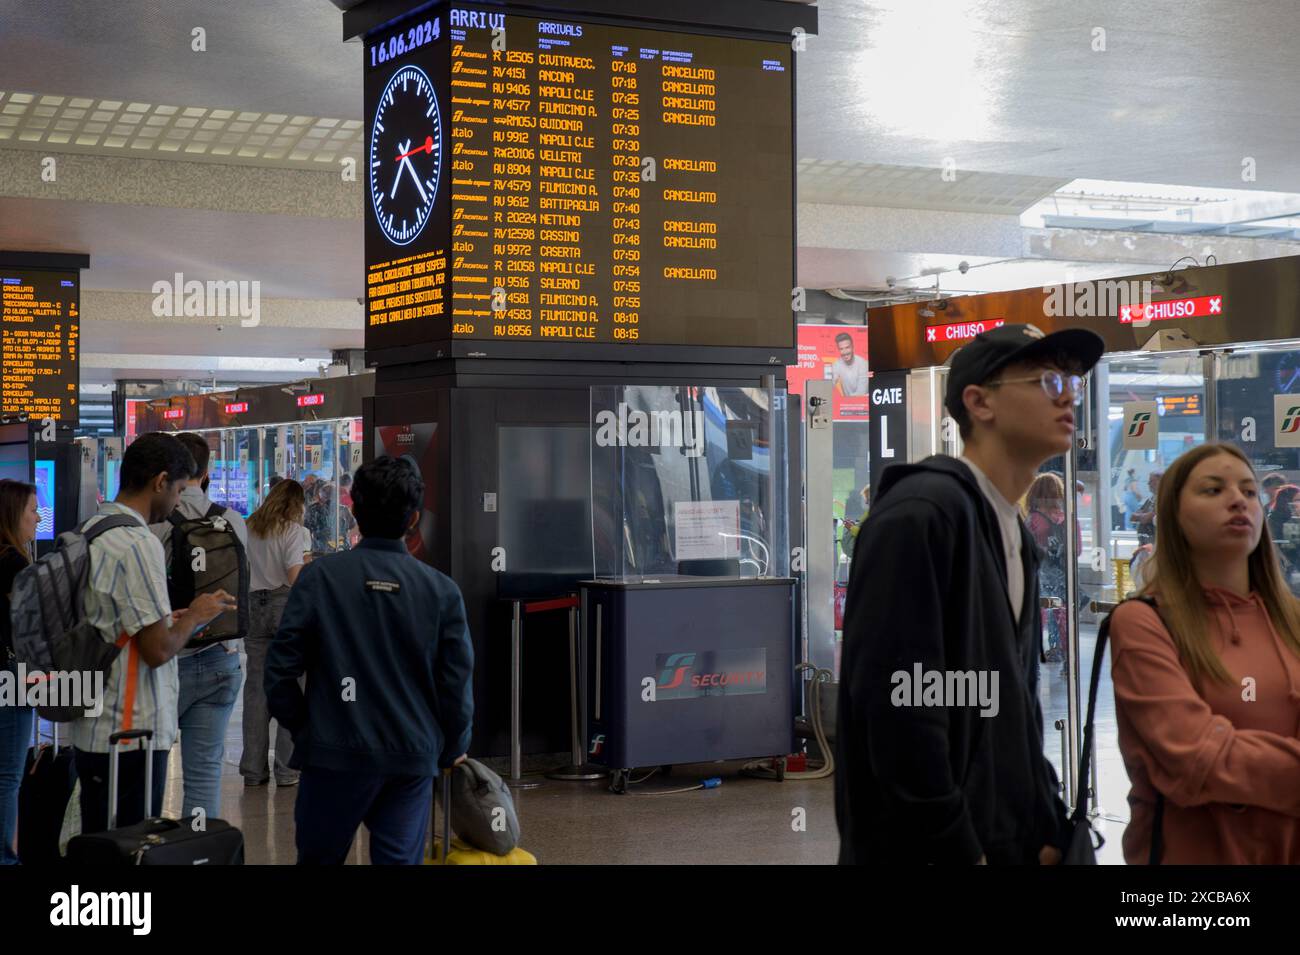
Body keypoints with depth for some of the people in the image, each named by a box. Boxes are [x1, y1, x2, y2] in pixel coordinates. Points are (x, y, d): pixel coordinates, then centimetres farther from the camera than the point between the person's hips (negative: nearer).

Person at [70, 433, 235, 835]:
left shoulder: (90, 532, 11)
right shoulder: (139, 545, -18)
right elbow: (158, 650, -19)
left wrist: (169, 618, 16)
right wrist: (195, 616, -2)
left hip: (90, 731, 9)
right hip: (131, 735, -9)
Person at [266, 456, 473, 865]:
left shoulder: (319, 577, -6)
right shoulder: (442, 590, -3)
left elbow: (281, 667, -6)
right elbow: (457, 681, -1)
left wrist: (301, 728, 10)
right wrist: (451, 751, 15)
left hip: (335, 754, -1)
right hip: (413, 759, 1)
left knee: (319, 858, 13)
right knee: (401, 859, 5)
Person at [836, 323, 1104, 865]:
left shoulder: (1015, 538, 14)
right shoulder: (921, 512, -15)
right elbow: (896, 700, -23)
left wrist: (1049, 830, 7)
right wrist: (956, 851, -21)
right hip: (928, 848, -9)